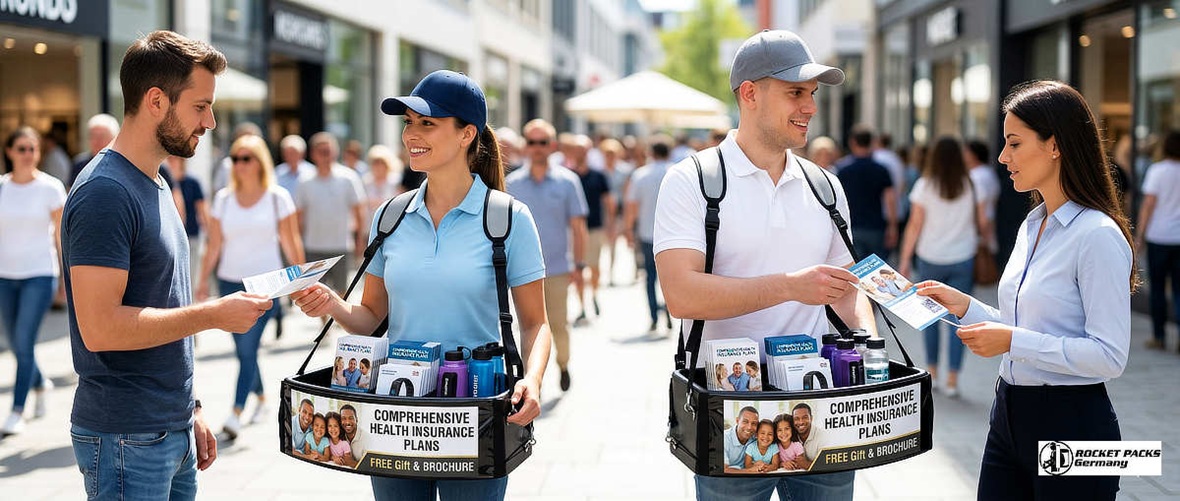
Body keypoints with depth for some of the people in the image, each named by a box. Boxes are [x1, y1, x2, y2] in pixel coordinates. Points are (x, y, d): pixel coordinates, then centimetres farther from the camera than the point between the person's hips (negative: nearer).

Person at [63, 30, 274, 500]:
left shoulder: (155, 185, 13)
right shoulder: (104, 193, -17)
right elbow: (100, 328, -24)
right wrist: (214, 314, -18)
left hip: (172, 433, 9)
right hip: (126, 442, -9)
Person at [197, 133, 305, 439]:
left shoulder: (277, 197, -1)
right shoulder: (223, 199, 7)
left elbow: (291, 242, 2)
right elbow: (213, 244, 9)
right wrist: (203, 280, 3)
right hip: (230, 282, 4)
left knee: (248, 347, -13)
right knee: (244, 350, 10)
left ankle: (236, 414, -15)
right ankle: (262, 401, 31)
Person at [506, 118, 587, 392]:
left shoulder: (567, 181, 0)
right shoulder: (512, 183, 4)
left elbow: (577, 226, 2)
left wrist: (579, 264, -2)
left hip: (557, 269, -1)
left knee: (558, 324, 4)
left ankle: (563, 364, 30)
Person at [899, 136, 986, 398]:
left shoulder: (924, 185, -5)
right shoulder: (972, 186, -2)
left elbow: (915, 225, -4)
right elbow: (982, 223, 1)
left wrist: (905, 260, 2)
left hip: (930, 259, 0)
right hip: (963, 259, 0)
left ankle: (932, 371, 19)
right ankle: (952, 379, 0)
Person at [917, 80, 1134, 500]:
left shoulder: (1098, 236, -16)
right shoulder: (1031, 226, 10)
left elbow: (1109, 356, -20)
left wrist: (1013, 341, -21)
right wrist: (965, 306, 6)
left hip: (1071, 422, -8)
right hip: (1011, 415, 8)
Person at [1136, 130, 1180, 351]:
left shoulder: (1157, 170, -6)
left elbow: (1149, 203, -8)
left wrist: (1140, 234, -3)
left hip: (1159, 236, -3)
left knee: (1157, 287, 6)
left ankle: (1159, 336, 9)